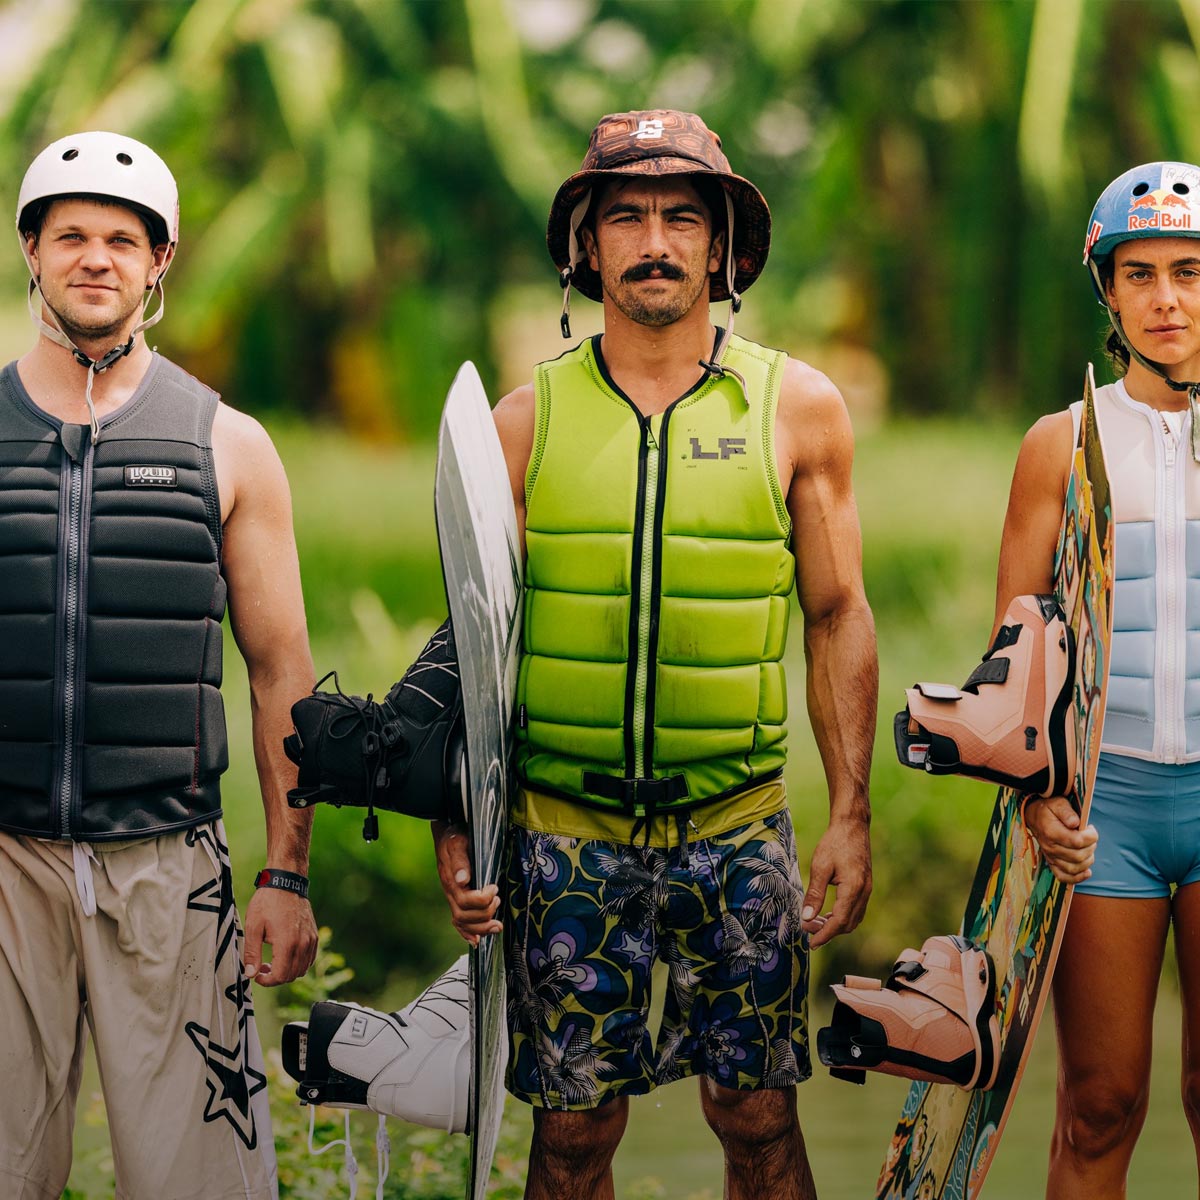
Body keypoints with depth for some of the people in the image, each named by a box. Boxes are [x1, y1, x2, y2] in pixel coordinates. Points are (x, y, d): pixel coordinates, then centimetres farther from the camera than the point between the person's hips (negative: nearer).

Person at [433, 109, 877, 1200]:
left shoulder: (797, 407, 3)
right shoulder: (527, 421, 3)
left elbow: (838, 617, 6)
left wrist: (852, 814, 1)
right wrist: (455, 819, -3)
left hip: (738, 829, 0)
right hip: (563, 834, 0)